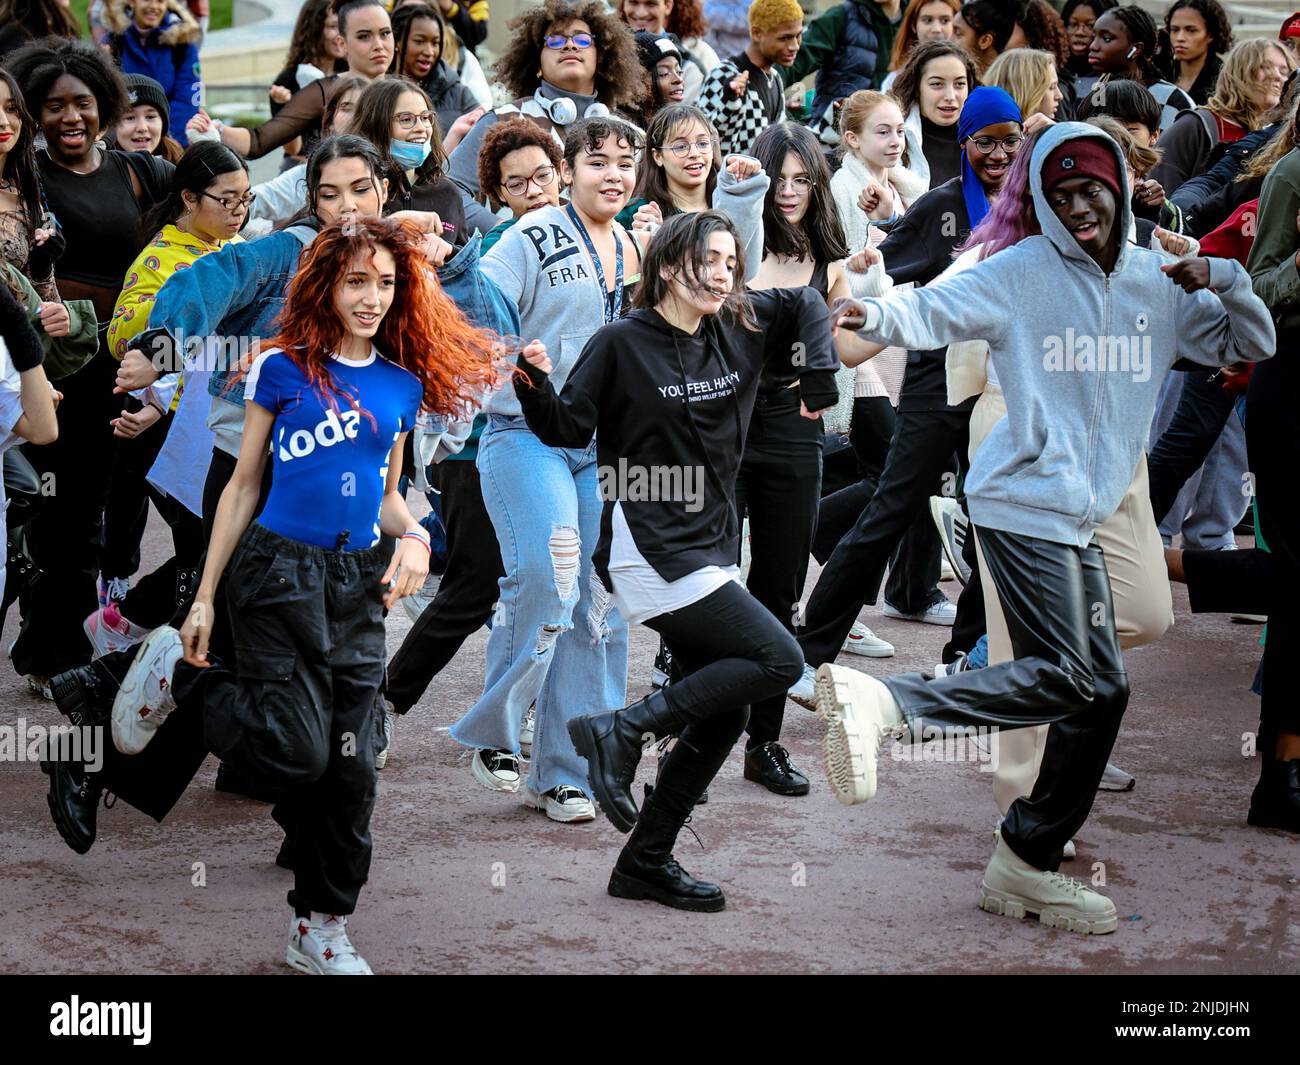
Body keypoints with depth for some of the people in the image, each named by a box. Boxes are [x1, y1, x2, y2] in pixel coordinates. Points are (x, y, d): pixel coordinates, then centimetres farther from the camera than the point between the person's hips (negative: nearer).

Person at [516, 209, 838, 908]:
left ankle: (645, 863, 13)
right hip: (649, 552, -8)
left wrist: (820, 372, 7)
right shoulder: (622, 343, -9)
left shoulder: (740, 327, 7)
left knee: (720, 715, 6)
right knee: (778, 659, -16)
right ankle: (620, 730, -10)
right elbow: (568, 430, -9)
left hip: (712, 548, 8)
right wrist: (537, 385, -27)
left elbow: (807, 305, 21)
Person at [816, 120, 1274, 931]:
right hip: (1027, 505, -8)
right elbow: (935, 311, -17)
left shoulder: (1156, 282, 12)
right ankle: (883, 704, -27)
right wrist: (873, 315, -39)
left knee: (1101, 688, 9)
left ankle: (1029, 868, 18)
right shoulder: (1024, 273, -6)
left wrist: (1224, 280, -1)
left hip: (1080, 521, 8)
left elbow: (1252, 346, 19)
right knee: (1069, 676, -21)